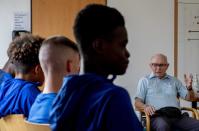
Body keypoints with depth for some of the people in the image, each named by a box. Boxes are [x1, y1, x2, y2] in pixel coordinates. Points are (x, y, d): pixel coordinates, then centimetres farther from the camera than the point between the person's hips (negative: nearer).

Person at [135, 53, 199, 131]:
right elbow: (137, 103, 8)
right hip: (157, 116, -3)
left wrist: (189, 88, 1)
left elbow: (190, 98, 24)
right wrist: (145, 107, -16)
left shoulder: (174, 81, 26)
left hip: (176, 115, 4)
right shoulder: (144, 81, 17)